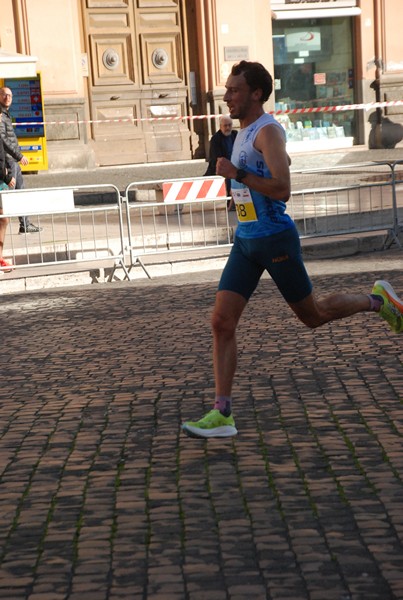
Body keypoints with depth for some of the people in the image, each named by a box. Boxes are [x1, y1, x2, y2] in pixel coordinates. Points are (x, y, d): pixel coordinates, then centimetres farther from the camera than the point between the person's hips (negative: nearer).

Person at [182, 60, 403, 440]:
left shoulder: (268, 131, -15)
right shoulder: (243, 133, 13)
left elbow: (282, 188, -26)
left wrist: (237, 174, -24)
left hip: (276, 240, -8)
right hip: (245, 241, 8)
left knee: (313, 316, 8)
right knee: (221, 323, -5)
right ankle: (222, 415, -4)